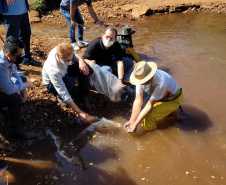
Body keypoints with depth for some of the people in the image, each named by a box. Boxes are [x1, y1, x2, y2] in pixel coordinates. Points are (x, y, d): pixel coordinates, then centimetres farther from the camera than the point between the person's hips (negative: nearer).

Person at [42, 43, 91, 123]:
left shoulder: (60, 50, -30)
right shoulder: (52, 69, -44)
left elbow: (74, 55, -5)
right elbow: (64, 94, -42)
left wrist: (81, 61, -30)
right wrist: (79, 112, -42)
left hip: (63, 73, 6)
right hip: (52, 83, -6)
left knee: (82, 67, -19)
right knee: (70, 82, -38)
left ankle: (83, 96, -8)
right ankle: (60, 97, -6)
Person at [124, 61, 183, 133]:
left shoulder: (161, 83, -41)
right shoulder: (141, 78, -22)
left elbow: (150, 105, -33)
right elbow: (138, 100, -19)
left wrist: (135, 124, -31)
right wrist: (131, 121, -23)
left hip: (172, 99, -7)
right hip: (161, 98, 7)